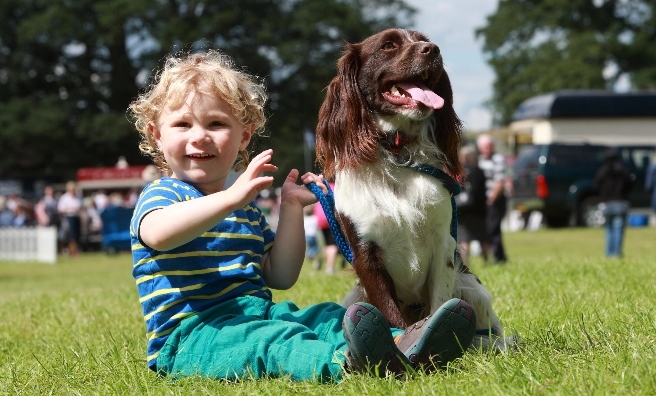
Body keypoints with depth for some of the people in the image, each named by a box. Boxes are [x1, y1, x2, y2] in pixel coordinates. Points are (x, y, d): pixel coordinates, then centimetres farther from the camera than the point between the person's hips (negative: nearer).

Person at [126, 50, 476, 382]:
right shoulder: (162, 194, 1)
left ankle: (404, 347, -44)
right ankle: (342, 363, -66)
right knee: (271, 341, -37)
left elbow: (280, 277, 18)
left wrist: (291, 208, 9)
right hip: (191, 332, -8)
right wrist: (231, 198, -38)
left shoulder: (247, 208, 24)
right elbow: (157, 233, -27)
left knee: (327, 318, -16)